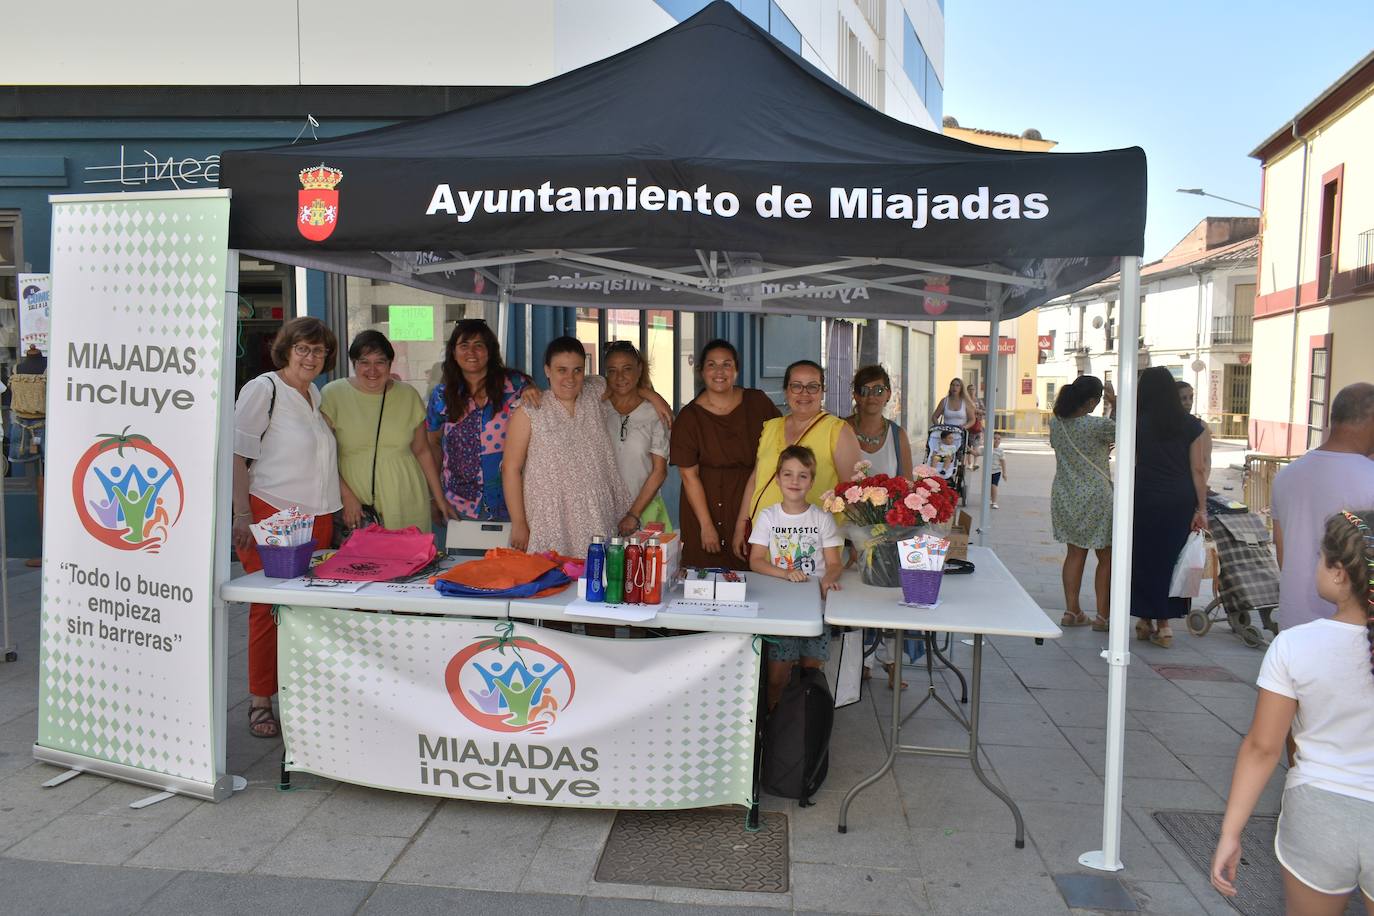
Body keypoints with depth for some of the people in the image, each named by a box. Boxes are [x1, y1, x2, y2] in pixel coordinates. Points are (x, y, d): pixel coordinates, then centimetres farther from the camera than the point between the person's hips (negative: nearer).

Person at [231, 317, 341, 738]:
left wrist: (345, 500, 20)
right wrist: (242, 515, -17)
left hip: (316, 517, 7)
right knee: (269, 609, -1)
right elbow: (237, 455, -11)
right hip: (271, 516, -7)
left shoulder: (316, 396, 15)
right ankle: (260, 702, 11)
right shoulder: (262, 389, -7)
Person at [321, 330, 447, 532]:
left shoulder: (408, 395, 5)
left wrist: (440, 499, 9)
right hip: (353, 507, -2)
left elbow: (422, 451, 11)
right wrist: (346, 496, -12)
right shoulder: (332, 395, -2)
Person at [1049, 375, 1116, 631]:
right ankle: (1102, 615, 10)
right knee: (1106, 558, 8)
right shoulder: (1099, 425, -19)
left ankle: (1072, 611, 17)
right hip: (1095, 498, -6)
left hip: (1064, 497, 6)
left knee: (1075, 553, 15)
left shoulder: (1055, 423, 0)